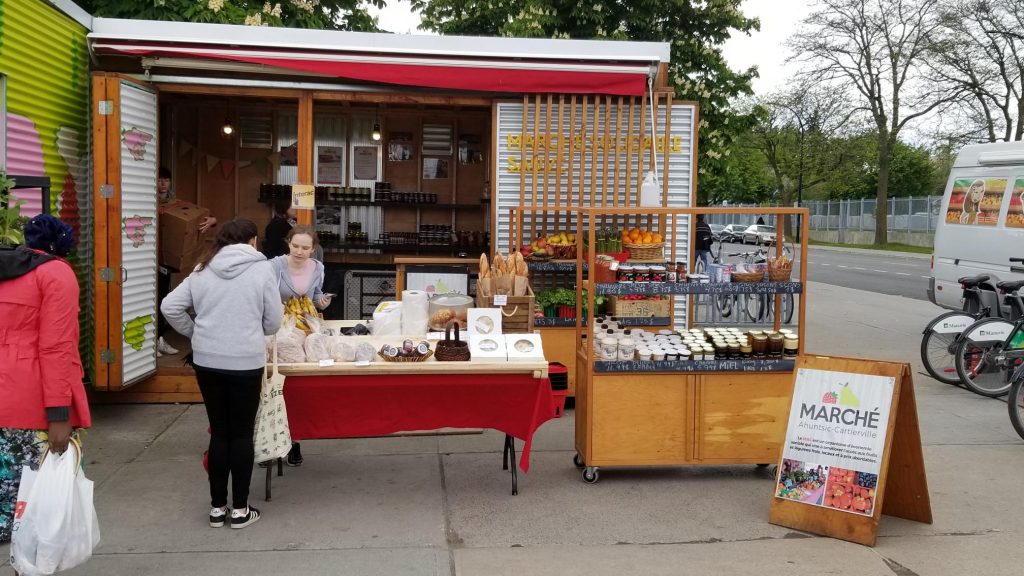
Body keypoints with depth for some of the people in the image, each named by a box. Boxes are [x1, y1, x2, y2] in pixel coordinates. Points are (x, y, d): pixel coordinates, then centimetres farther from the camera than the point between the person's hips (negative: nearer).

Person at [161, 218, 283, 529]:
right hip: (246, 362, -4)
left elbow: (169, 307, 3)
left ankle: (218, 507, 20)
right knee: (242, 433, 7)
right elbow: (274, 321, -2)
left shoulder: (203, 270, 5)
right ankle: (240, 509, 14)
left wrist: (195, 332, 13)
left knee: (219, 432, 13)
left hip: (207, 361, 4)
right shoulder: (262, 269, -5)